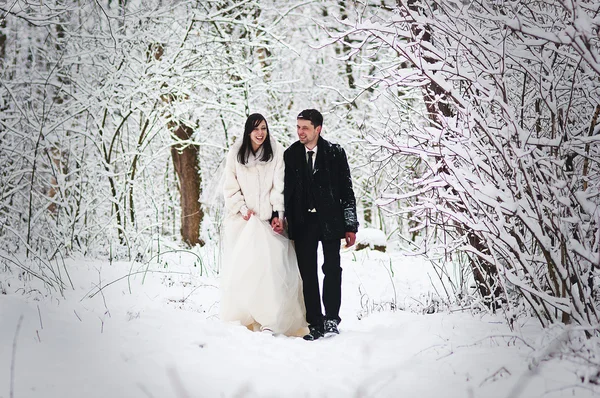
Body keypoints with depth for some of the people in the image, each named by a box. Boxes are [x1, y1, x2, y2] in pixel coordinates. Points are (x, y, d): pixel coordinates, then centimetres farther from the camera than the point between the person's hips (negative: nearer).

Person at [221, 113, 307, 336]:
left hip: (267, 219, -1)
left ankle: (269, 320, -15)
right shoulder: (236, 154, 5)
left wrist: (278, 214, -10)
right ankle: (242, 318, 2)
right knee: (241, 267, -4)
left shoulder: (276, 153, 2)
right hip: (242, 220, 1)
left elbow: (279, 186, -1)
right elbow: (230, 188, 7)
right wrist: (243, 209, -4)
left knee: (271, 265, -13)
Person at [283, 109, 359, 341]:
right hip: (302, 222, 2)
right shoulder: (290, 155, 5)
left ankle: (331, 318, 7)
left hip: (330, 220, -2)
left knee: (332, 269, -3)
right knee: (307, 273, 2)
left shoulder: (335, 153, 0)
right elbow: (285, 190, 7)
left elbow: (346, 191, 1)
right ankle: (315, 324, 7)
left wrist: (350, 226, -3)